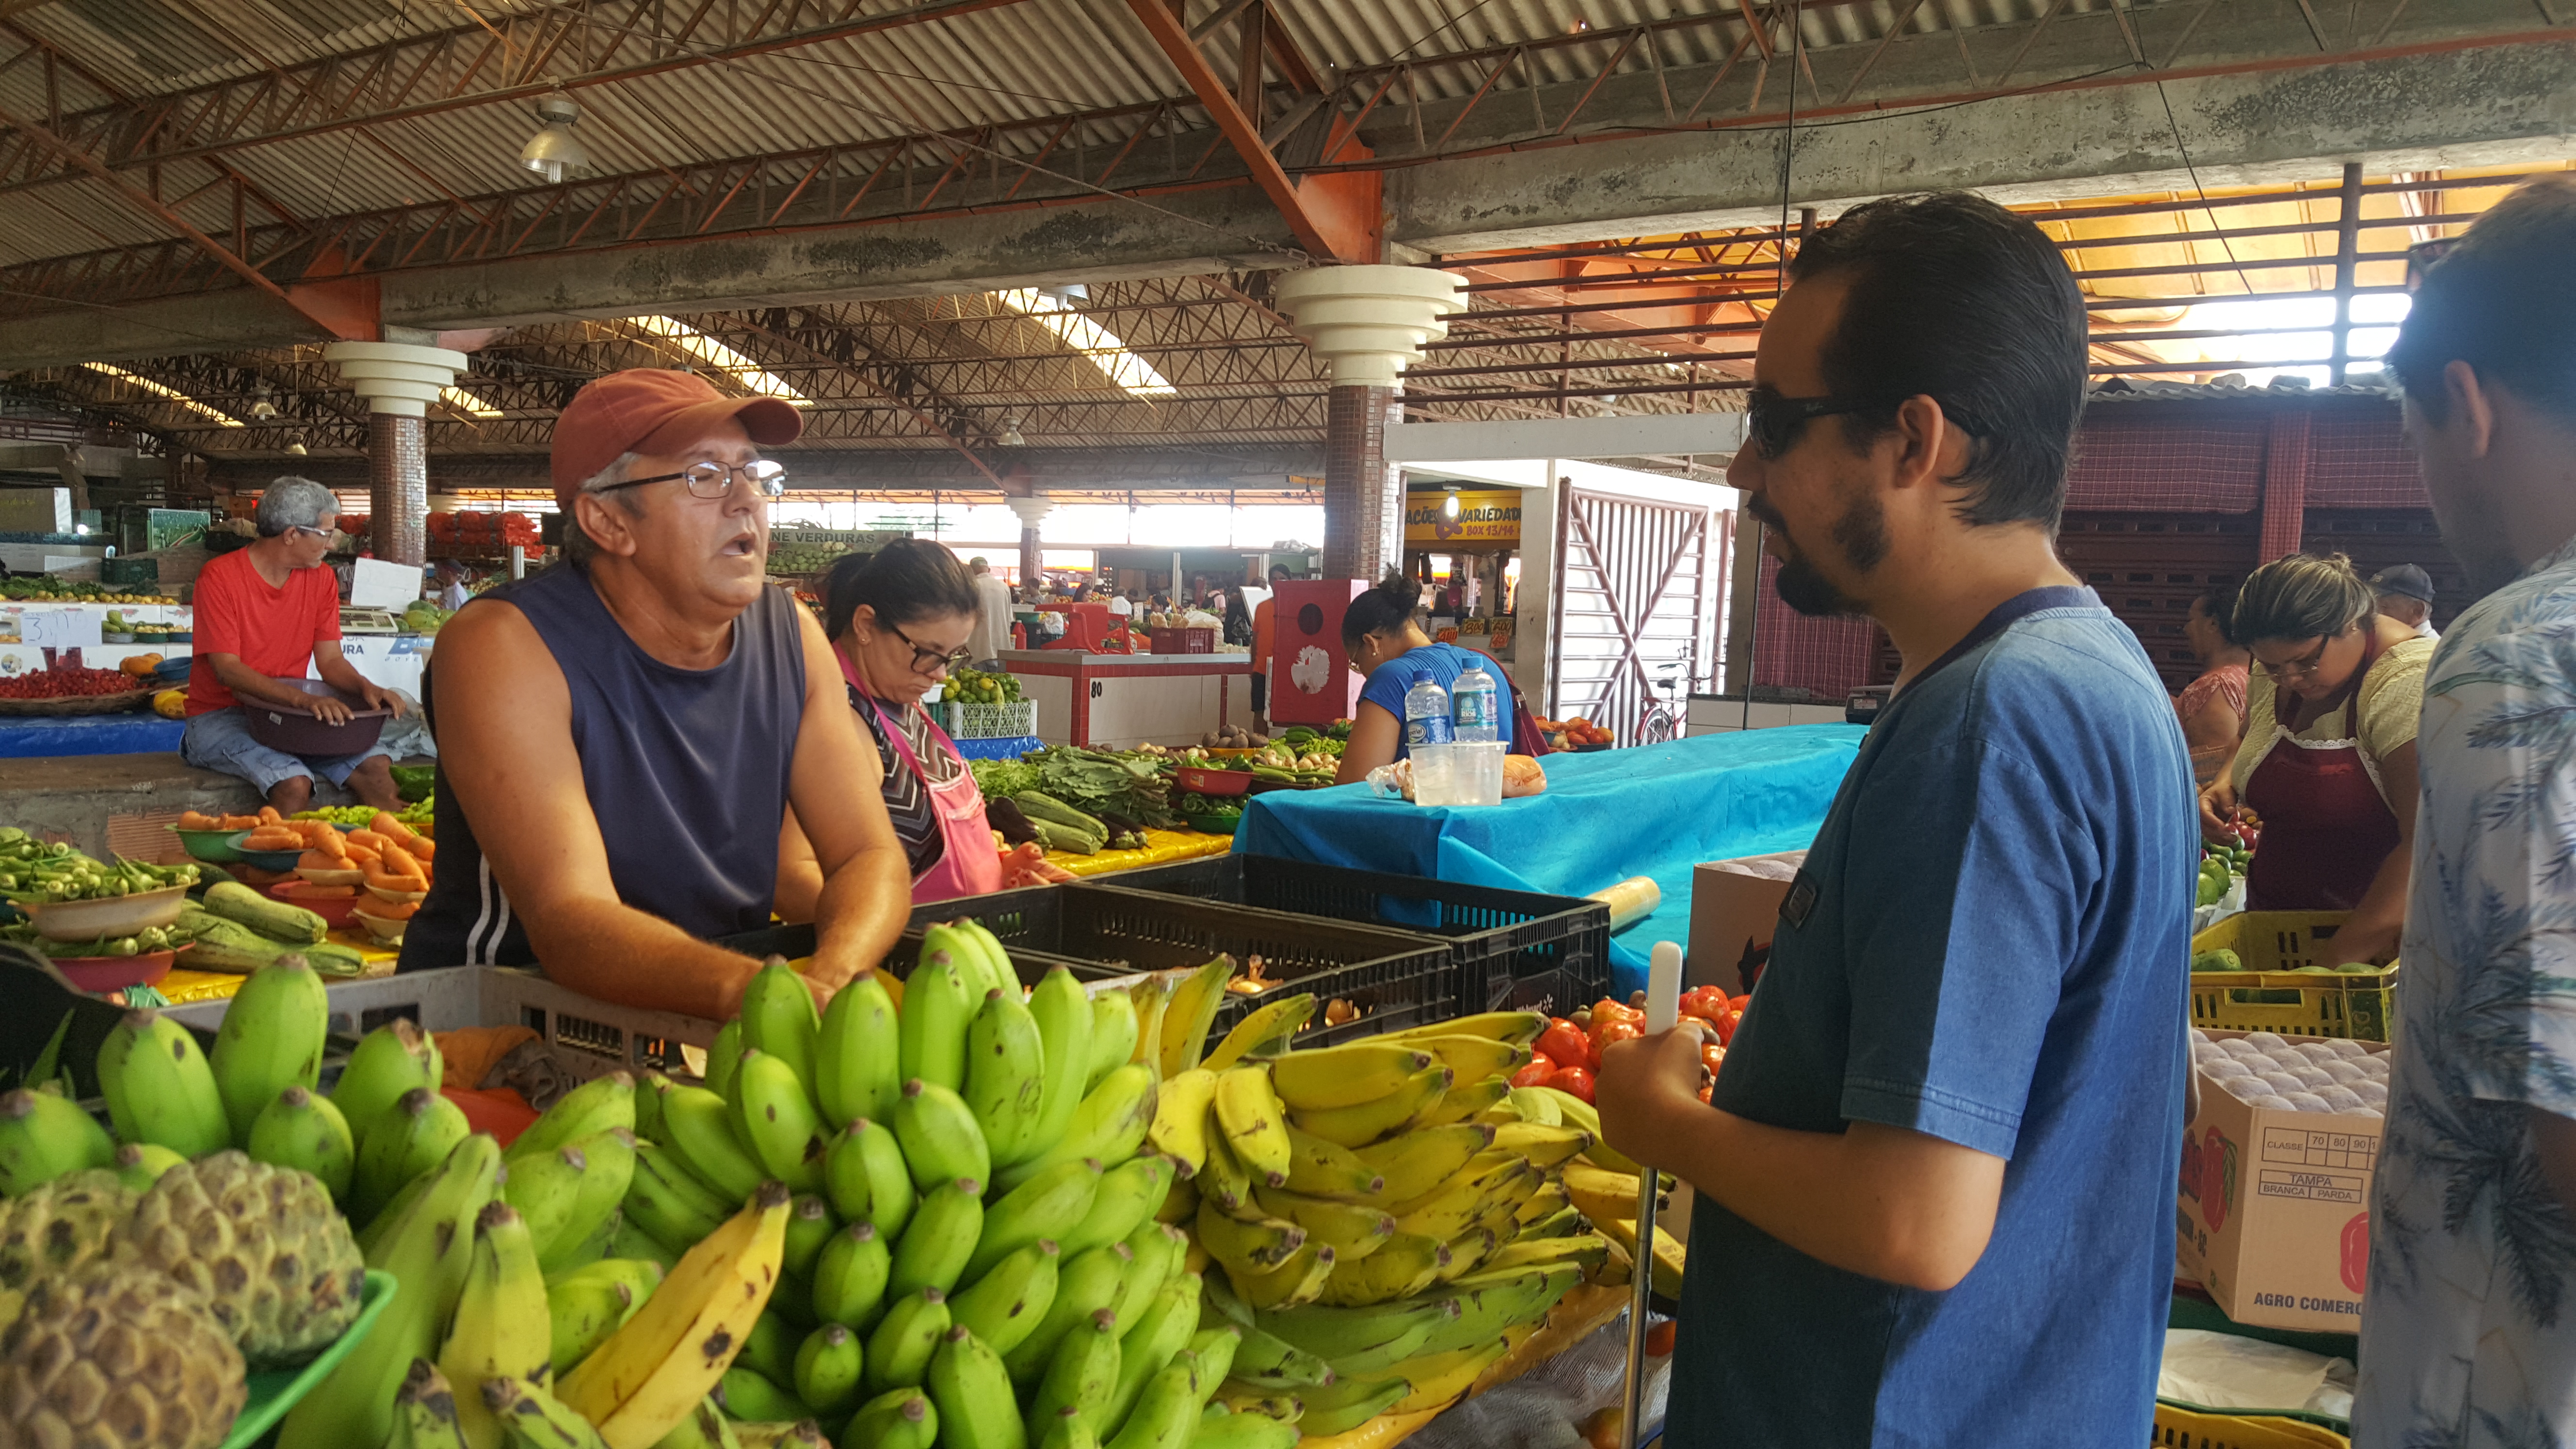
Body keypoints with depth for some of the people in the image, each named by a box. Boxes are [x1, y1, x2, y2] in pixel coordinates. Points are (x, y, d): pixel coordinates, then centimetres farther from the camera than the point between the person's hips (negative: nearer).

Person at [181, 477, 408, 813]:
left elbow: (330, 660, 5)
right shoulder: (220, 577, -12)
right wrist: (302, 698, -33)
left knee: (375, 766, -20)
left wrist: (366, 688, -18)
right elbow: (228, 671, -19)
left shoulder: (321, 578, 5)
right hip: (221, 717, -5)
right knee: (294, 783, -32)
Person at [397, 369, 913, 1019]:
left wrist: (829, 980, -26)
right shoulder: (505, 648, -16)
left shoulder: (792, 636, 0)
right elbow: (568, 919, -25)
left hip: (719, 1045, 6)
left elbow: (870, 856, -4)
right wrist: (758, 995, -43)